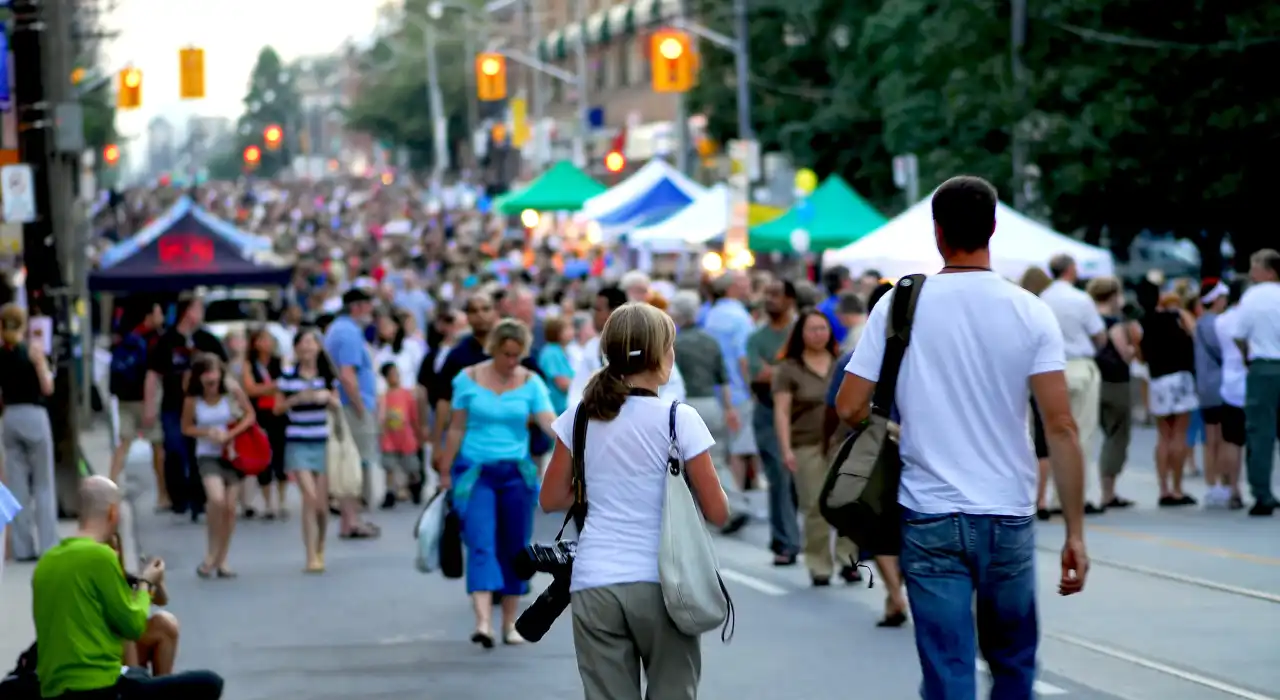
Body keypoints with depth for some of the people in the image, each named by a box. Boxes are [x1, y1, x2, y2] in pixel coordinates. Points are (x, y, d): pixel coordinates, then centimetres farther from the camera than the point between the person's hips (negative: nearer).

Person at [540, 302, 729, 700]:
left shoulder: (581, 417, 4)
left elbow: (551, 500, 10)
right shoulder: (679, 420, -6)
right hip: (659, 582, -2)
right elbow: (717, 513, -4)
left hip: (594, 585, 3)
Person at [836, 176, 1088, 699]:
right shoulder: (1030, 312, -4)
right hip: (1009, 517, 1)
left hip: (930, 518, -1)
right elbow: (1060, 427, -9)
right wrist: (1075, 533, -5)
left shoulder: (900, 304, -4)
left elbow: (849, 408, -4)